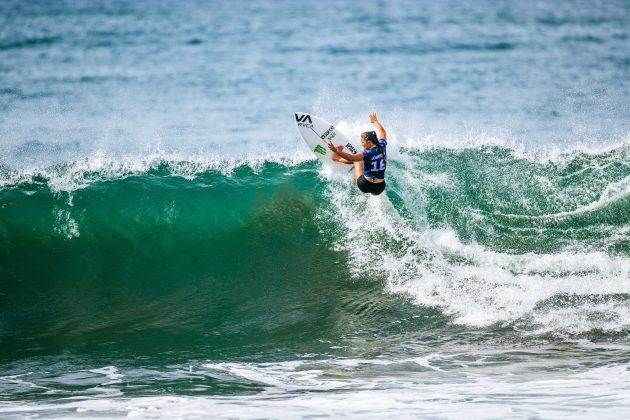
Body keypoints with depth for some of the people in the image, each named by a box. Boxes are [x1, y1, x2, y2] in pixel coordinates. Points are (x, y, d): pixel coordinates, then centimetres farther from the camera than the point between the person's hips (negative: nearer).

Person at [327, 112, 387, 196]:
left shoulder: (367, 153, -20)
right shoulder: (382, 147, -2)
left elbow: (351, 158, -36)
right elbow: (382, 132, 20)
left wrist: (336, 151, -40)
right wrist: (375, 121, 36)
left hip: (366, 186, -4)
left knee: (356, 159, 19)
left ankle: (336, 157, 42)